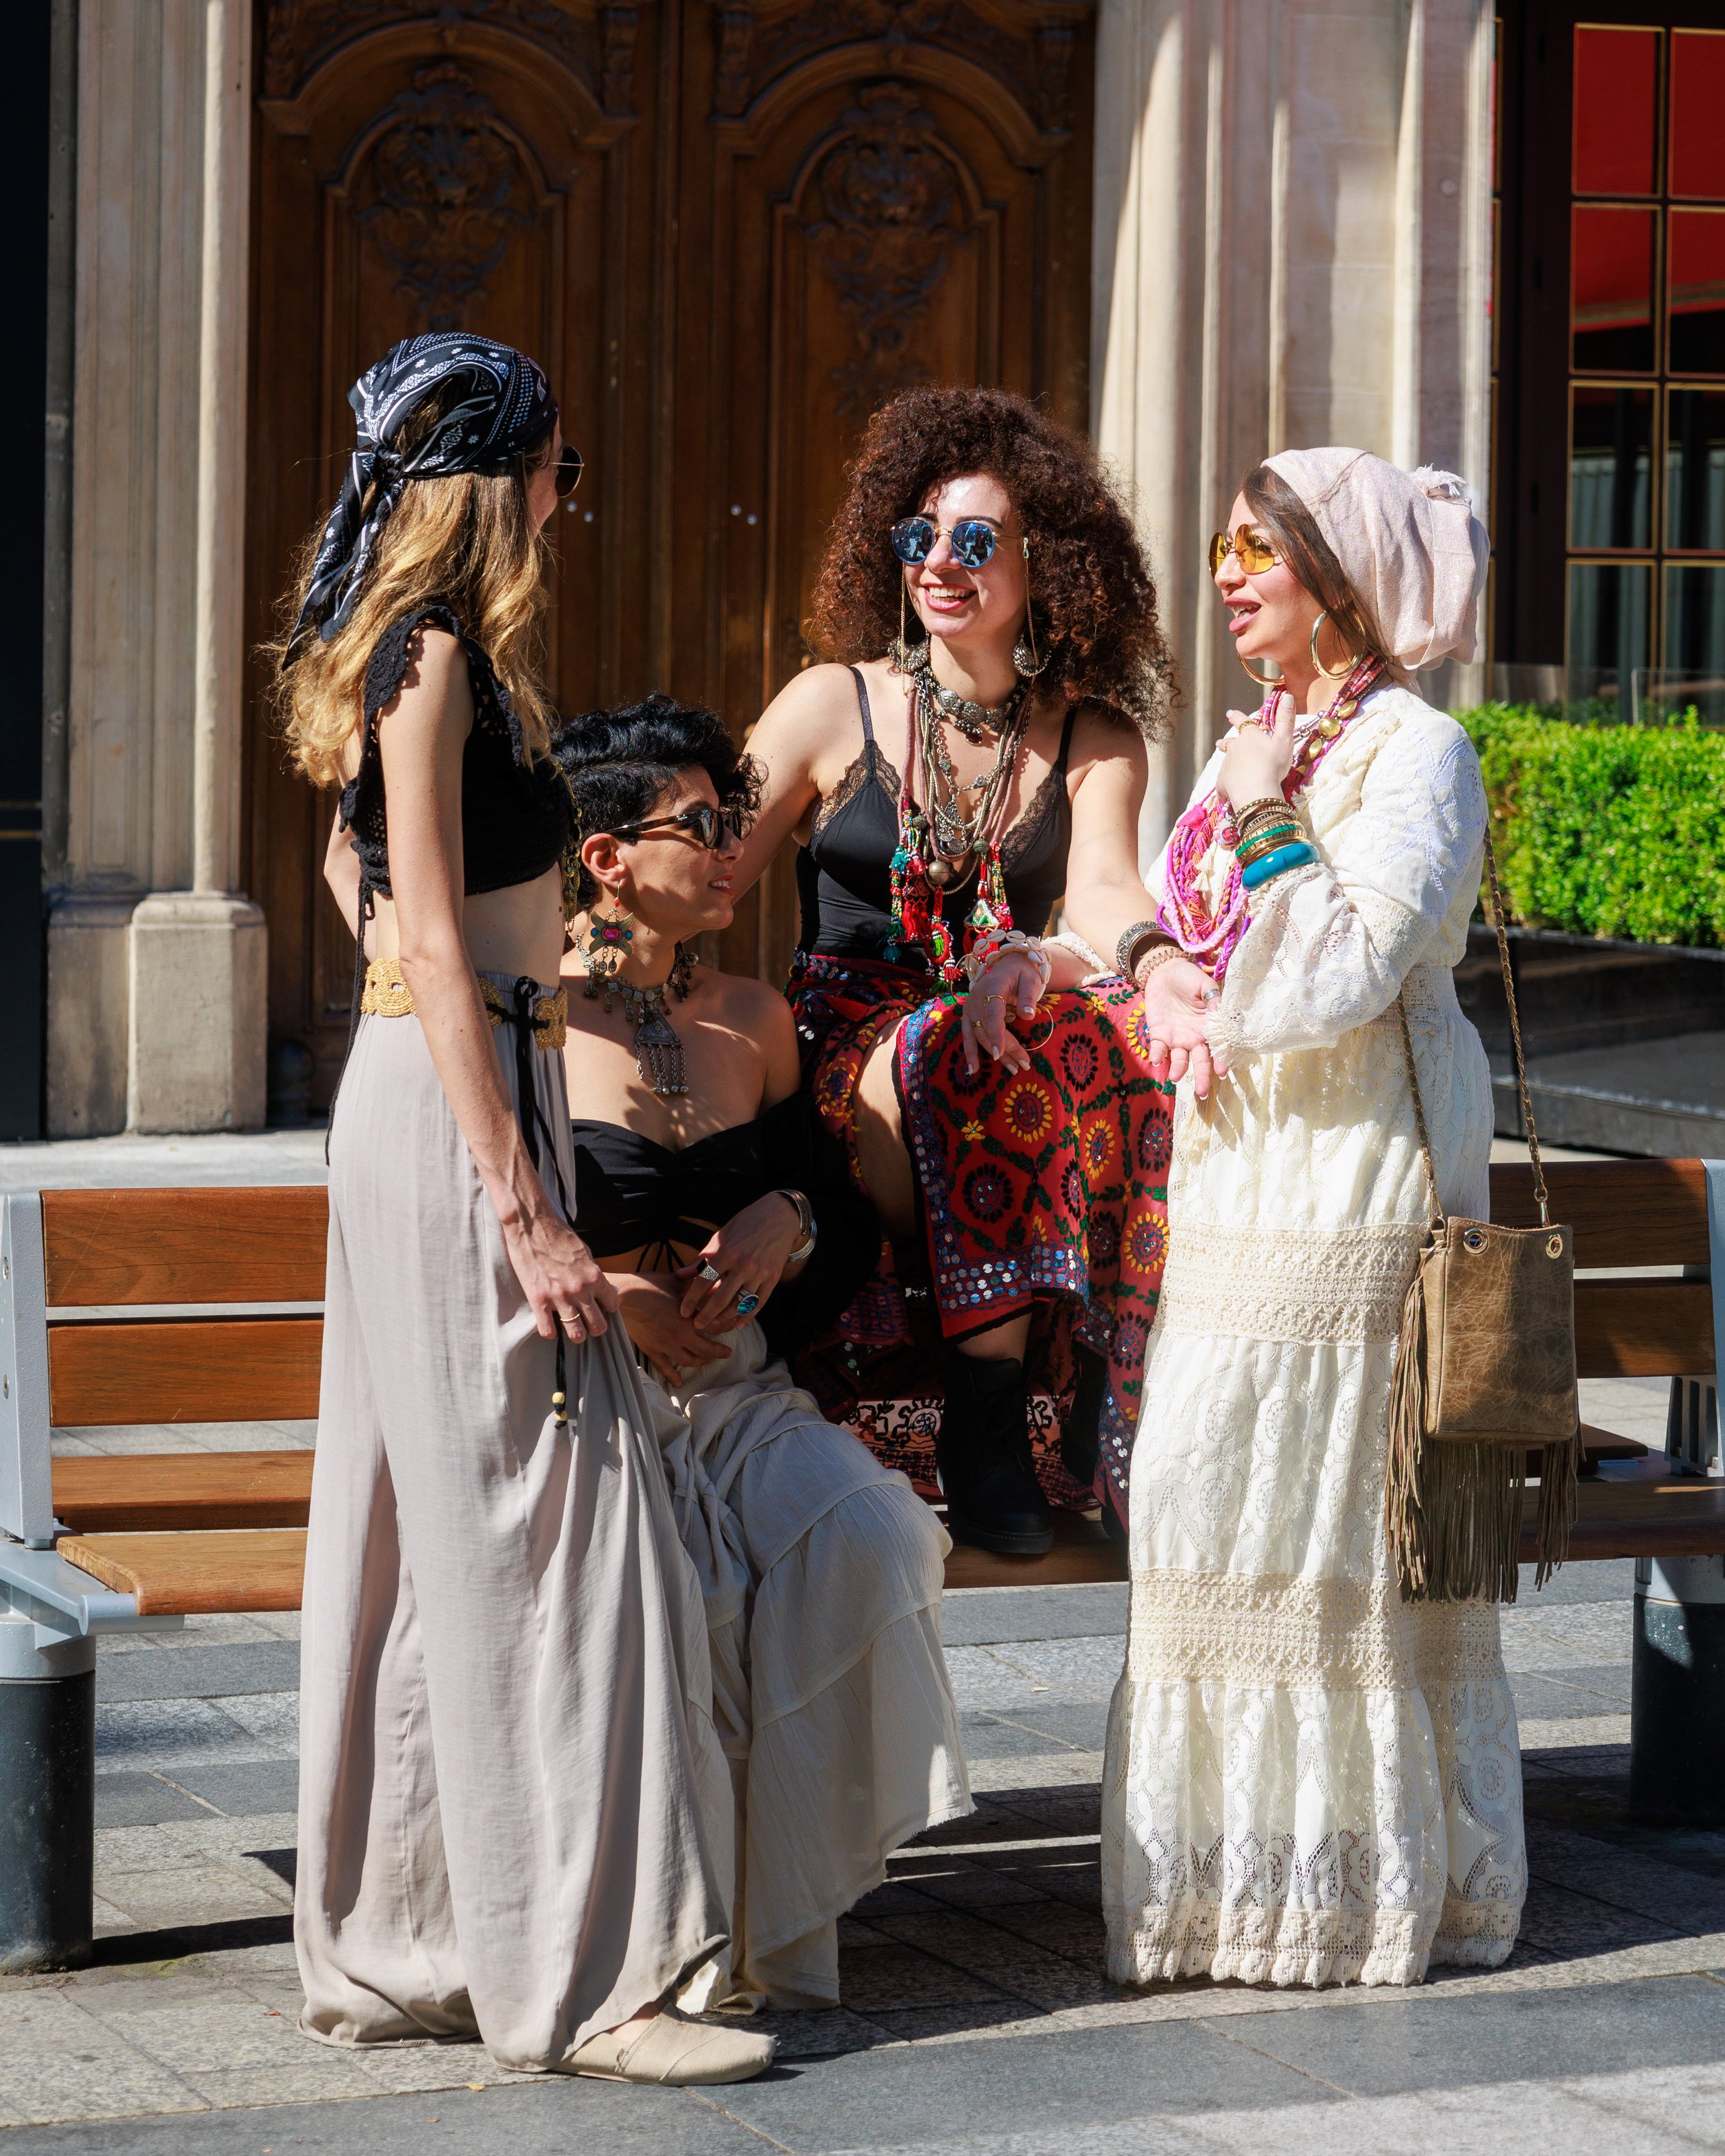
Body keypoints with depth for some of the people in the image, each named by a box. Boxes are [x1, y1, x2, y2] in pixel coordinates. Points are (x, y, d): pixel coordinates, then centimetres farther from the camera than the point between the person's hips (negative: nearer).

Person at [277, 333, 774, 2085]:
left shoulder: (400, 655, 16)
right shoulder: (434, 655, -13)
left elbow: (361, 877, 28)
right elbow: (430, 947, -18)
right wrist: (525, 1210, -21)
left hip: (415, 1097, 10)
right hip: (460, 1113, -10)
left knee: (422, 1531, 11)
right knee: (533, 1527, -8)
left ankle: (387, 1951, 17)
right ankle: (581, 1977, -6)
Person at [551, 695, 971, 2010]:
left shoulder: (755, 1019, 15)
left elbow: (850, 1226, 22)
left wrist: (787, 1225, -1)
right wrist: (612, 1295, -17)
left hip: (740, 1395, 5)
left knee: (854, 1535, -27)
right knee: (669, 1581, -34)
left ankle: (781, 1926, -18)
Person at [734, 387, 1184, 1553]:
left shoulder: (1095, 742, 10)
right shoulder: (835, 707, 6)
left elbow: (1104, 892, -10)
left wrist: (1148, 956, -34)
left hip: (994, 1052, 2)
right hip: (848, 1065, -2)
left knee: (1130, 1041, -32)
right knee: (973, 1050, -36)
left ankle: (1119, 1404, -29)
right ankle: (989, 1406, -30)